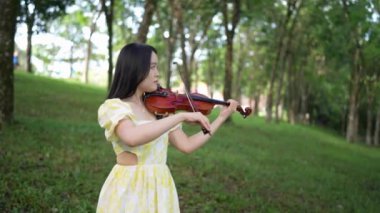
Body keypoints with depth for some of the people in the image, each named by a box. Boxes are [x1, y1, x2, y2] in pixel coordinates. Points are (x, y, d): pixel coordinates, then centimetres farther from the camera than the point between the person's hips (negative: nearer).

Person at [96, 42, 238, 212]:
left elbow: (187, 145, 6)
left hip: (161, 187, 6)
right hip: (129, 190, -5)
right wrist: (181, 116, -30)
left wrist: (222, 117, 7)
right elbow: (132, 138, -31)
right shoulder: (112, 107, -11)